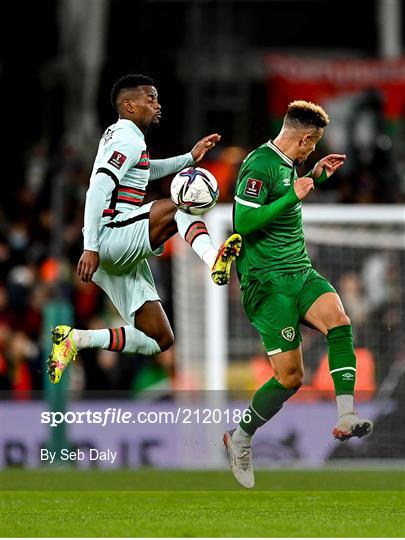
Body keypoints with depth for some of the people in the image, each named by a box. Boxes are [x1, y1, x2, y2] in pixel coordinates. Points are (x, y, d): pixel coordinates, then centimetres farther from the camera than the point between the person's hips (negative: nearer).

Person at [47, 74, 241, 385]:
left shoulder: (117, 136, 23)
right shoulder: (129, 140, -7)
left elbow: (146, 171, 43)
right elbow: (98, 190, -19)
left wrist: (190, 158, 33)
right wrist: (91, 248, -26)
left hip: (122, 259, 10)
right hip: (111, 239, -10)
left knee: (159, 341, 6)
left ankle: (76, 339, 3)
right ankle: (212, 258, -48)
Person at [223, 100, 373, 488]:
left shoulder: (286, 164, 15)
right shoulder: (260, 165, -14)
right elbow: (244, 222, -22)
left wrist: (316, 176, 25)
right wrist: (293, 196, -20)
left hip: (300, 272, 8)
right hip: (268, 281, -8)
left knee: (339, 320, -24)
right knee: (290, 376, -8)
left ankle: (346, 418, -32)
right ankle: (239, 439, 15)